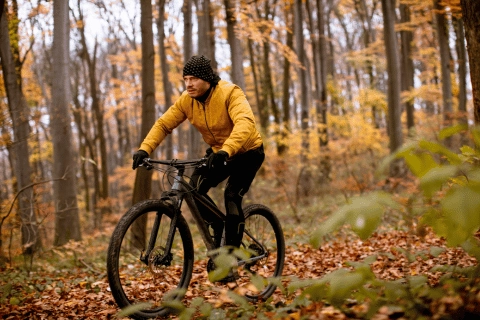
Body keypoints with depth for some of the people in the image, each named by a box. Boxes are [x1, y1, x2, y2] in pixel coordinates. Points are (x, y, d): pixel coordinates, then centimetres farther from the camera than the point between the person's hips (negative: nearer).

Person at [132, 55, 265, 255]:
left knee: (232, 196, -22)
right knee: (195, 187, -15)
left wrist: (225, 151, -58)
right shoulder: (186, 100, -11)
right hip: (218, 153, 5)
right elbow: (163, 123, -12)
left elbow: (245, 123, -43)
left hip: (247, 151, -5)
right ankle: (216, 230, 8)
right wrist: (145, 149, -28)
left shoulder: (229, 92, -28)